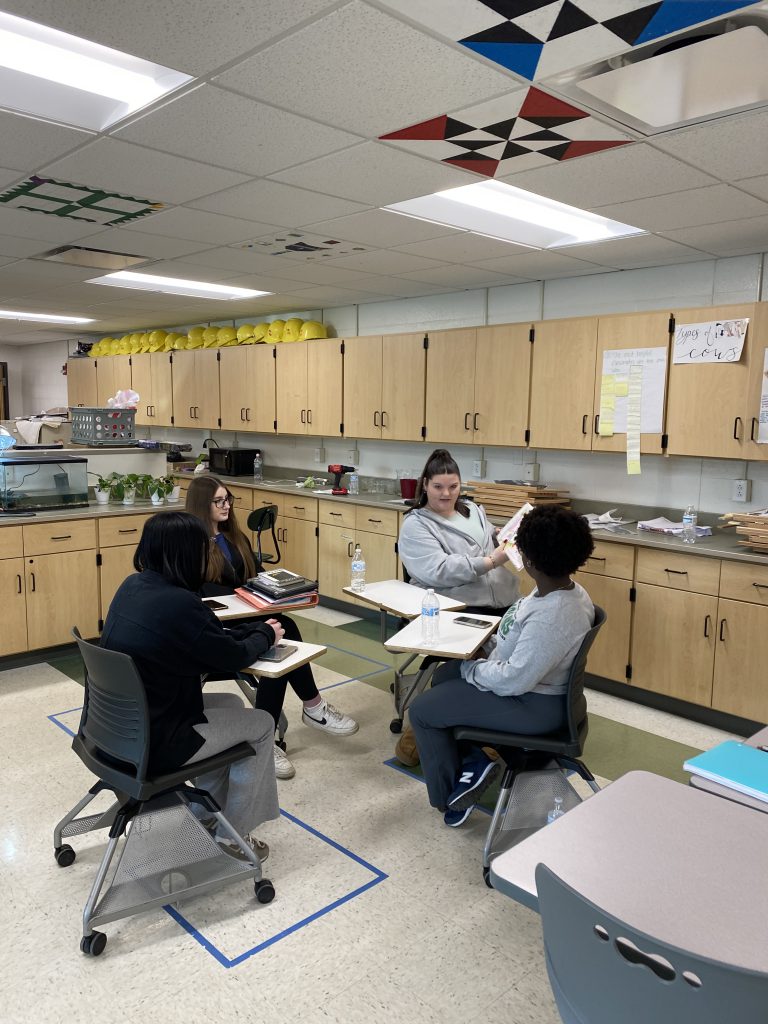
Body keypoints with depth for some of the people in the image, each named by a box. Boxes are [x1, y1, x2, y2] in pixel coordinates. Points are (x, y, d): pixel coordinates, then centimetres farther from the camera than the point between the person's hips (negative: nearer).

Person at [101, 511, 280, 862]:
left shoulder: (132, 586, -1)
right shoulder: (178, 603, -28)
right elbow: (233, 657, -13)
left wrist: (256, 628, 9)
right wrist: (266, 635, 6)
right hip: (151, 741, -9)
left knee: (232, 704, 24)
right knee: (261, 725, 9)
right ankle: (235, 833, 22)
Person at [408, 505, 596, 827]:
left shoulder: (552, 617, -35)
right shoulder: (566, 590, -5)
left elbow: (514, 680, -31)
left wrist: (471, 669, -15)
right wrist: (491, 643, 4)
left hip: (533, 705, -10)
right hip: (538, 681, 10)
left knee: (422, 710, -1)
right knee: (443, 676, 22)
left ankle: (449, 797, 17)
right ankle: (473, 761, 21)